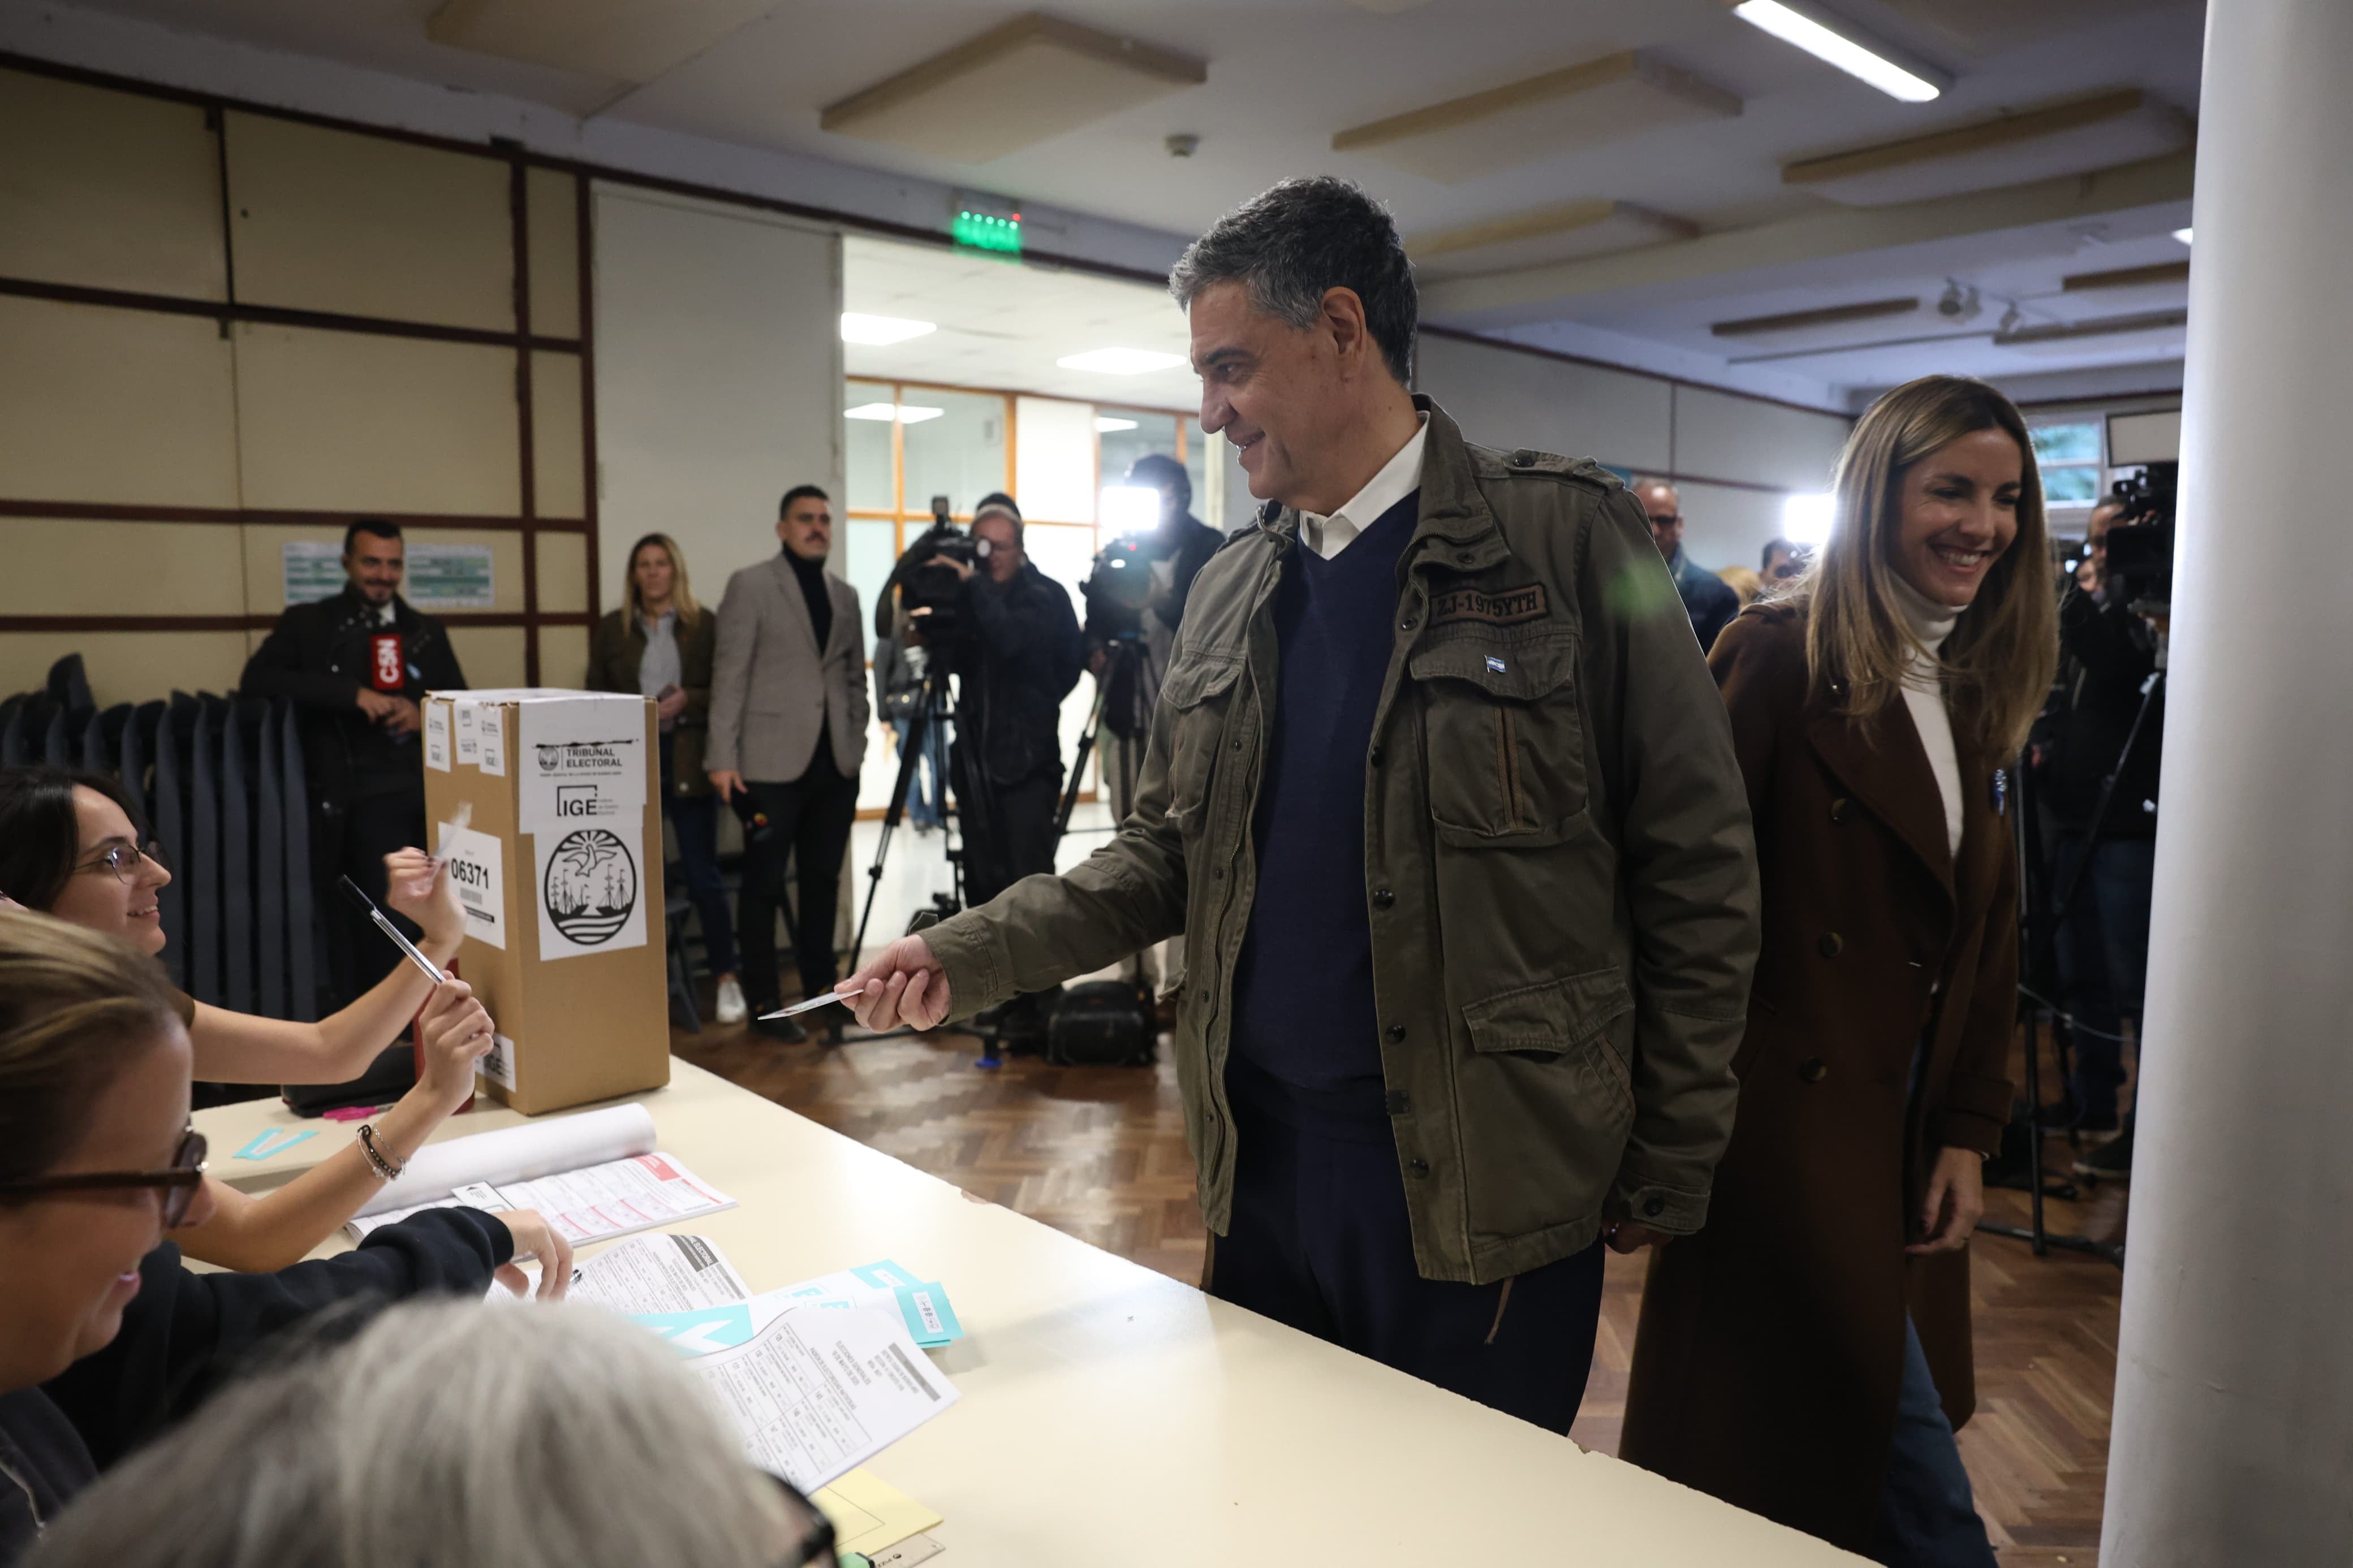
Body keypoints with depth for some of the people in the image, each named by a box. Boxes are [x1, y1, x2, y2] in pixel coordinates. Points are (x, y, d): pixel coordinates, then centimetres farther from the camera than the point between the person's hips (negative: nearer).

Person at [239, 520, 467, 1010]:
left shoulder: (427, 632, 16)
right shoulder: (308, 623, 7)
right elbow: (256, 679, -8)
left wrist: (423, 715, -5)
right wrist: (353, 694, -17)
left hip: (426, 794, 3)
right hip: (352, 800, -3)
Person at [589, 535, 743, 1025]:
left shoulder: (705, 625, 4)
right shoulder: (612, 628, 9)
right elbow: (595, 696, 10)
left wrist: (687, 700, -14)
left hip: (689, 762, -2)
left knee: (702, 873, 0)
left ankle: (727, 979, 9)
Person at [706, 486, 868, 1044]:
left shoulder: (845, 595, 16)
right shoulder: (750, 585, 0)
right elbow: (730, 674, -5)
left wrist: (857, 744, 10)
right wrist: (723, 757, -11)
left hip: (835, 763, 5)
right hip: (773, 763, -5)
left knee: (823, 880, 10)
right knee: (765, 882, 2)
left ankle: (821, 988, 21)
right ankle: (763, 1002, 12)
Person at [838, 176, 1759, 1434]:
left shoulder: (1564, 537, -9)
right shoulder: (1228, 590, 7)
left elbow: (1694, 872, -8)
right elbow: (1165, 852, 10)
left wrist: (1666, 1174, -6)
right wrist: (965, 958, -3)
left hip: (1482, 1184, -4)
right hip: (1262, 1166, 5)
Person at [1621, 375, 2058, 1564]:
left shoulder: (1978, 692, 11)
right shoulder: (1778, 656, -12)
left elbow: (1987, 932, 12)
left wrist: (1967, 1131, 7)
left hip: (1904, 1132, 7)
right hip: (1784, 1110, -7)